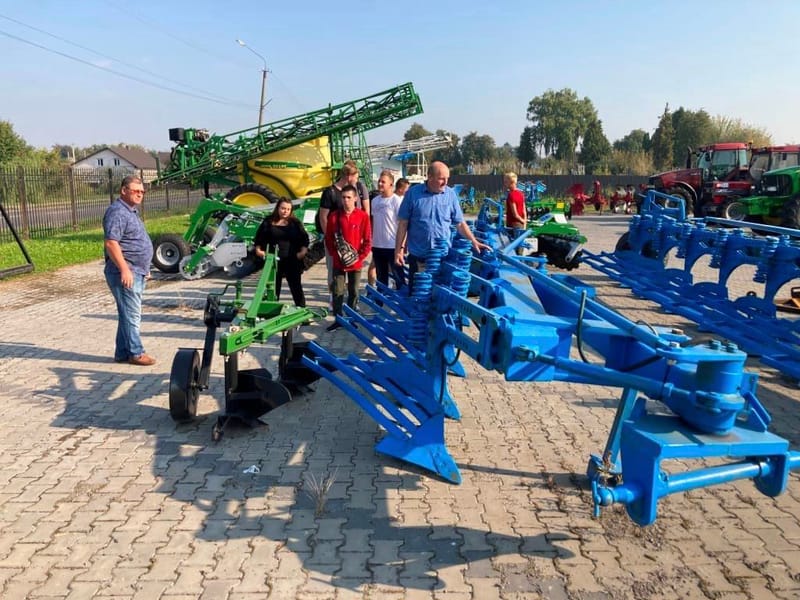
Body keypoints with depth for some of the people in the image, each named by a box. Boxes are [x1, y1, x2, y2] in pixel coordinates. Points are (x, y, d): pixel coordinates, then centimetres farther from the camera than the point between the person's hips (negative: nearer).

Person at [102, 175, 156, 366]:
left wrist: (144, 269, 26)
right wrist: (124, 269, -25)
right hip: (126, 273, -10)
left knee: (129, 314, 13)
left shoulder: (131, 211, 19)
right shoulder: (117, 212, -13)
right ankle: (135, 353, 1)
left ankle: (122, 353, 20)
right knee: (131, 314, -5)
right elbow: (111, 243, -22)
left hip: (137, 272, 10)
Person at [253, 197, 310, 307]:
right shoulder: (268, 222, 7)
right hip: (273, 261, 1)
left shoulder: (295, 223, 6)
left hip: (292, 261, -1)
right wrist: (258, 249, 0)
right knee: (274, 288, 9)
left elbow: (305, 239, 7)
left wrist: (303, 251, -7)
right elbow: (259, 237, 13)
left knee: (296, 287, 0)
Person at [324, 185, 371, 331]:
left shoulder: (363, 216, -5)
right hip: (338, 262, 0)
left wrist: (360, 257, -9)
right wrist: (335, 255, -3)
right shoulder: (334, 216, -3)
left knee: (354, 292, 10)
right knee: (337, 292, 3)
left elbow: (367, 240, -3)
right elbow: (328, 239, 4)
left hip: (356, 262, 0)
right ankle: (338, 319, 14)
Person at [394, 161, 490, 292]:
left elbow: (460, 223, 7)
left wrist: (473, 241, -3)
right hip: (418, 256, -1)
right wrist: (399, 249, -3)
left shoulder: (451, 194, 1)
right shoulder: (413, 193, -4)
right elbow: (403, 223, -1)